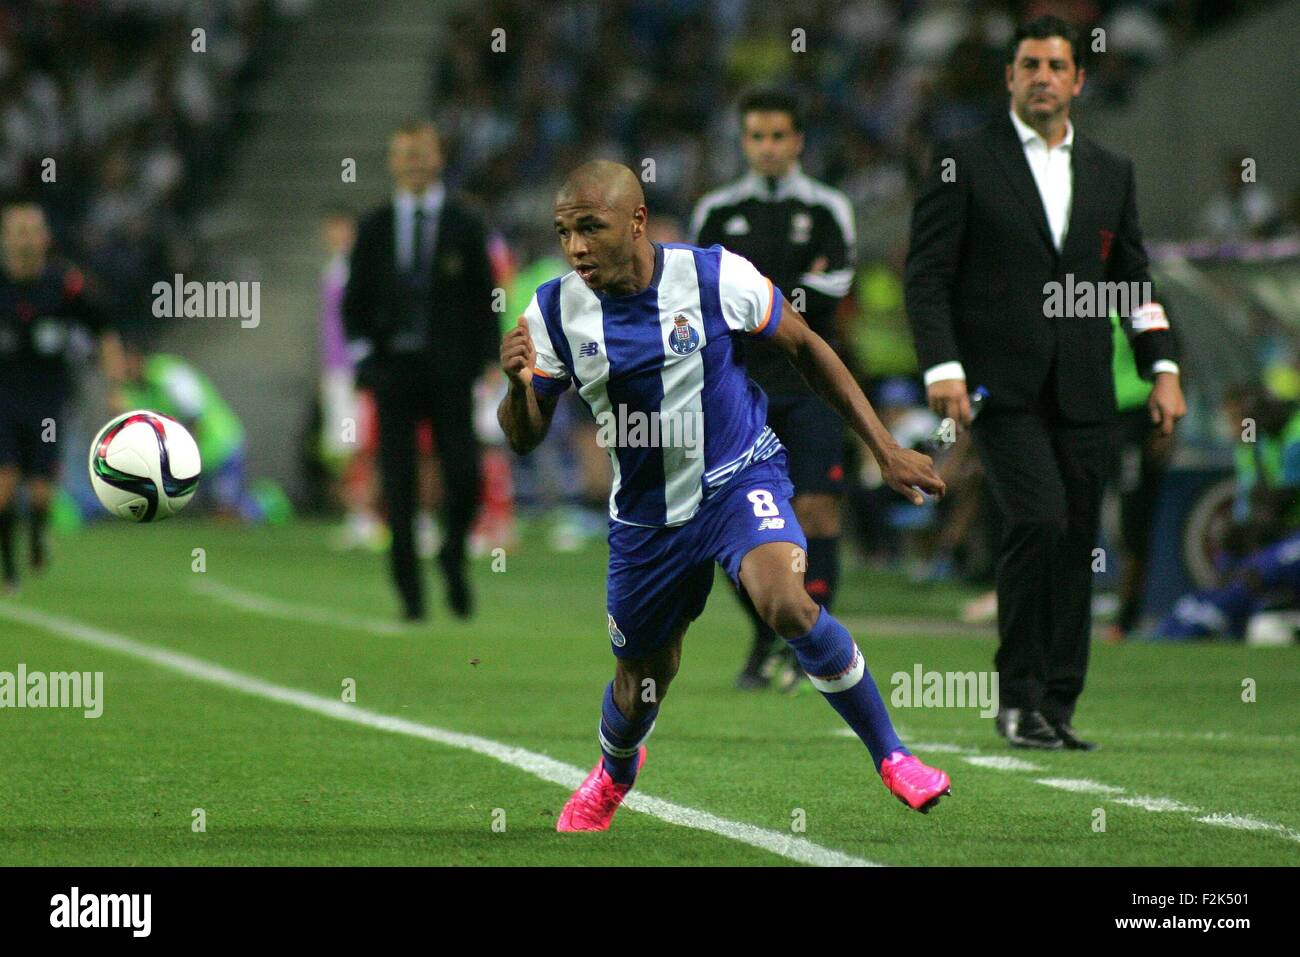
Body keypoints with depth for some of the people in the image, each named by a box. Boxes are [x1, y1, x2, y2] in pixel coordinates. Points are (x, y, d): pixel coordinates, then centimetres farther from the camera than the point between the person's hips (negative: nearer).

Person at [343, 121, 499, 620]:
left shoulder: (465, 226, 4)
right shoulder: (374, 229, 8)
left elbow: (485, 297, 5)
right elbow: (355, 301, 12)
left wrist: (488, 363, -4)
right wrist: (362, 355, -3)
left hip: (449, 371, -1)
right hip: (393, 368, 1)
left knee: (463, 475, -10)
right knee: (398, 484, -3)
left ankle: (454, 557, 18)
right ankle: (409, 591, 5)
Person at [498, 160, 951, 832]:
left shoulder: (716, 277, -17)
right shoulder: (554, 312, -11)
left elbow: (806, 349, -2)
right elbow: (524, 438, -1)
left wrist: (885, 449, -1)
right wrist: (519, 385, -26)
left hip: (740, 479, -3)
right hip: (646, 517, 3)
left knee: (786, 604, -31)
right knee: (641, 683, 15)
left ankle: (891, 757, -12)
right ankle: (613, 775, 52)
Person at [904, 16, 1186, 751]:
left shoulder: (1111, 173, 16)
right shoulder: (965, 163, 3)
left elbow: (1134, 279, 20)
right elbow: (927, 274, -1)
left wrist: (1163, 368, 8)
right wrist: (943, 367, -13)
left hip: (1084, 393, 5)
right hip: (1003, 388, -5)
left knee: (1077, 545, 2)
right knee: (1040, 521, -20)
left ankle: (1056, 708, 10)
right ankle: (1019, 698, -8)